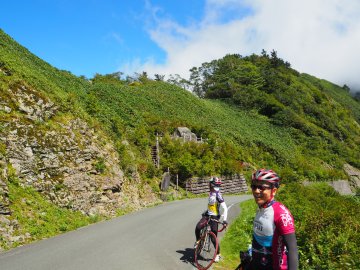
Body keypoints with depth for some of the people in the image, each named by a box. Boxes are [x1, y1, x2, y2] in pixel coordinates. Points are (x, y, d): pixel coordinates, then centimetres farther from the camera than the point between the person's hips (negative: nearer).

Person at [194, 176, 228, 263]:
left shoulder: (218, 195, -17)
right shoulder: (210, 193, 6)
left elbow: (225, 208, -22)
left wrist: (224, 220, -29)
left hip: (215, 217, -6)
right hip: (208, 215, 6)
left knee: (213, 238, -3)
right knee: (197, 228, -18)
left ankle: (218, 254, 18)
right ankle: (198, 241, 11)